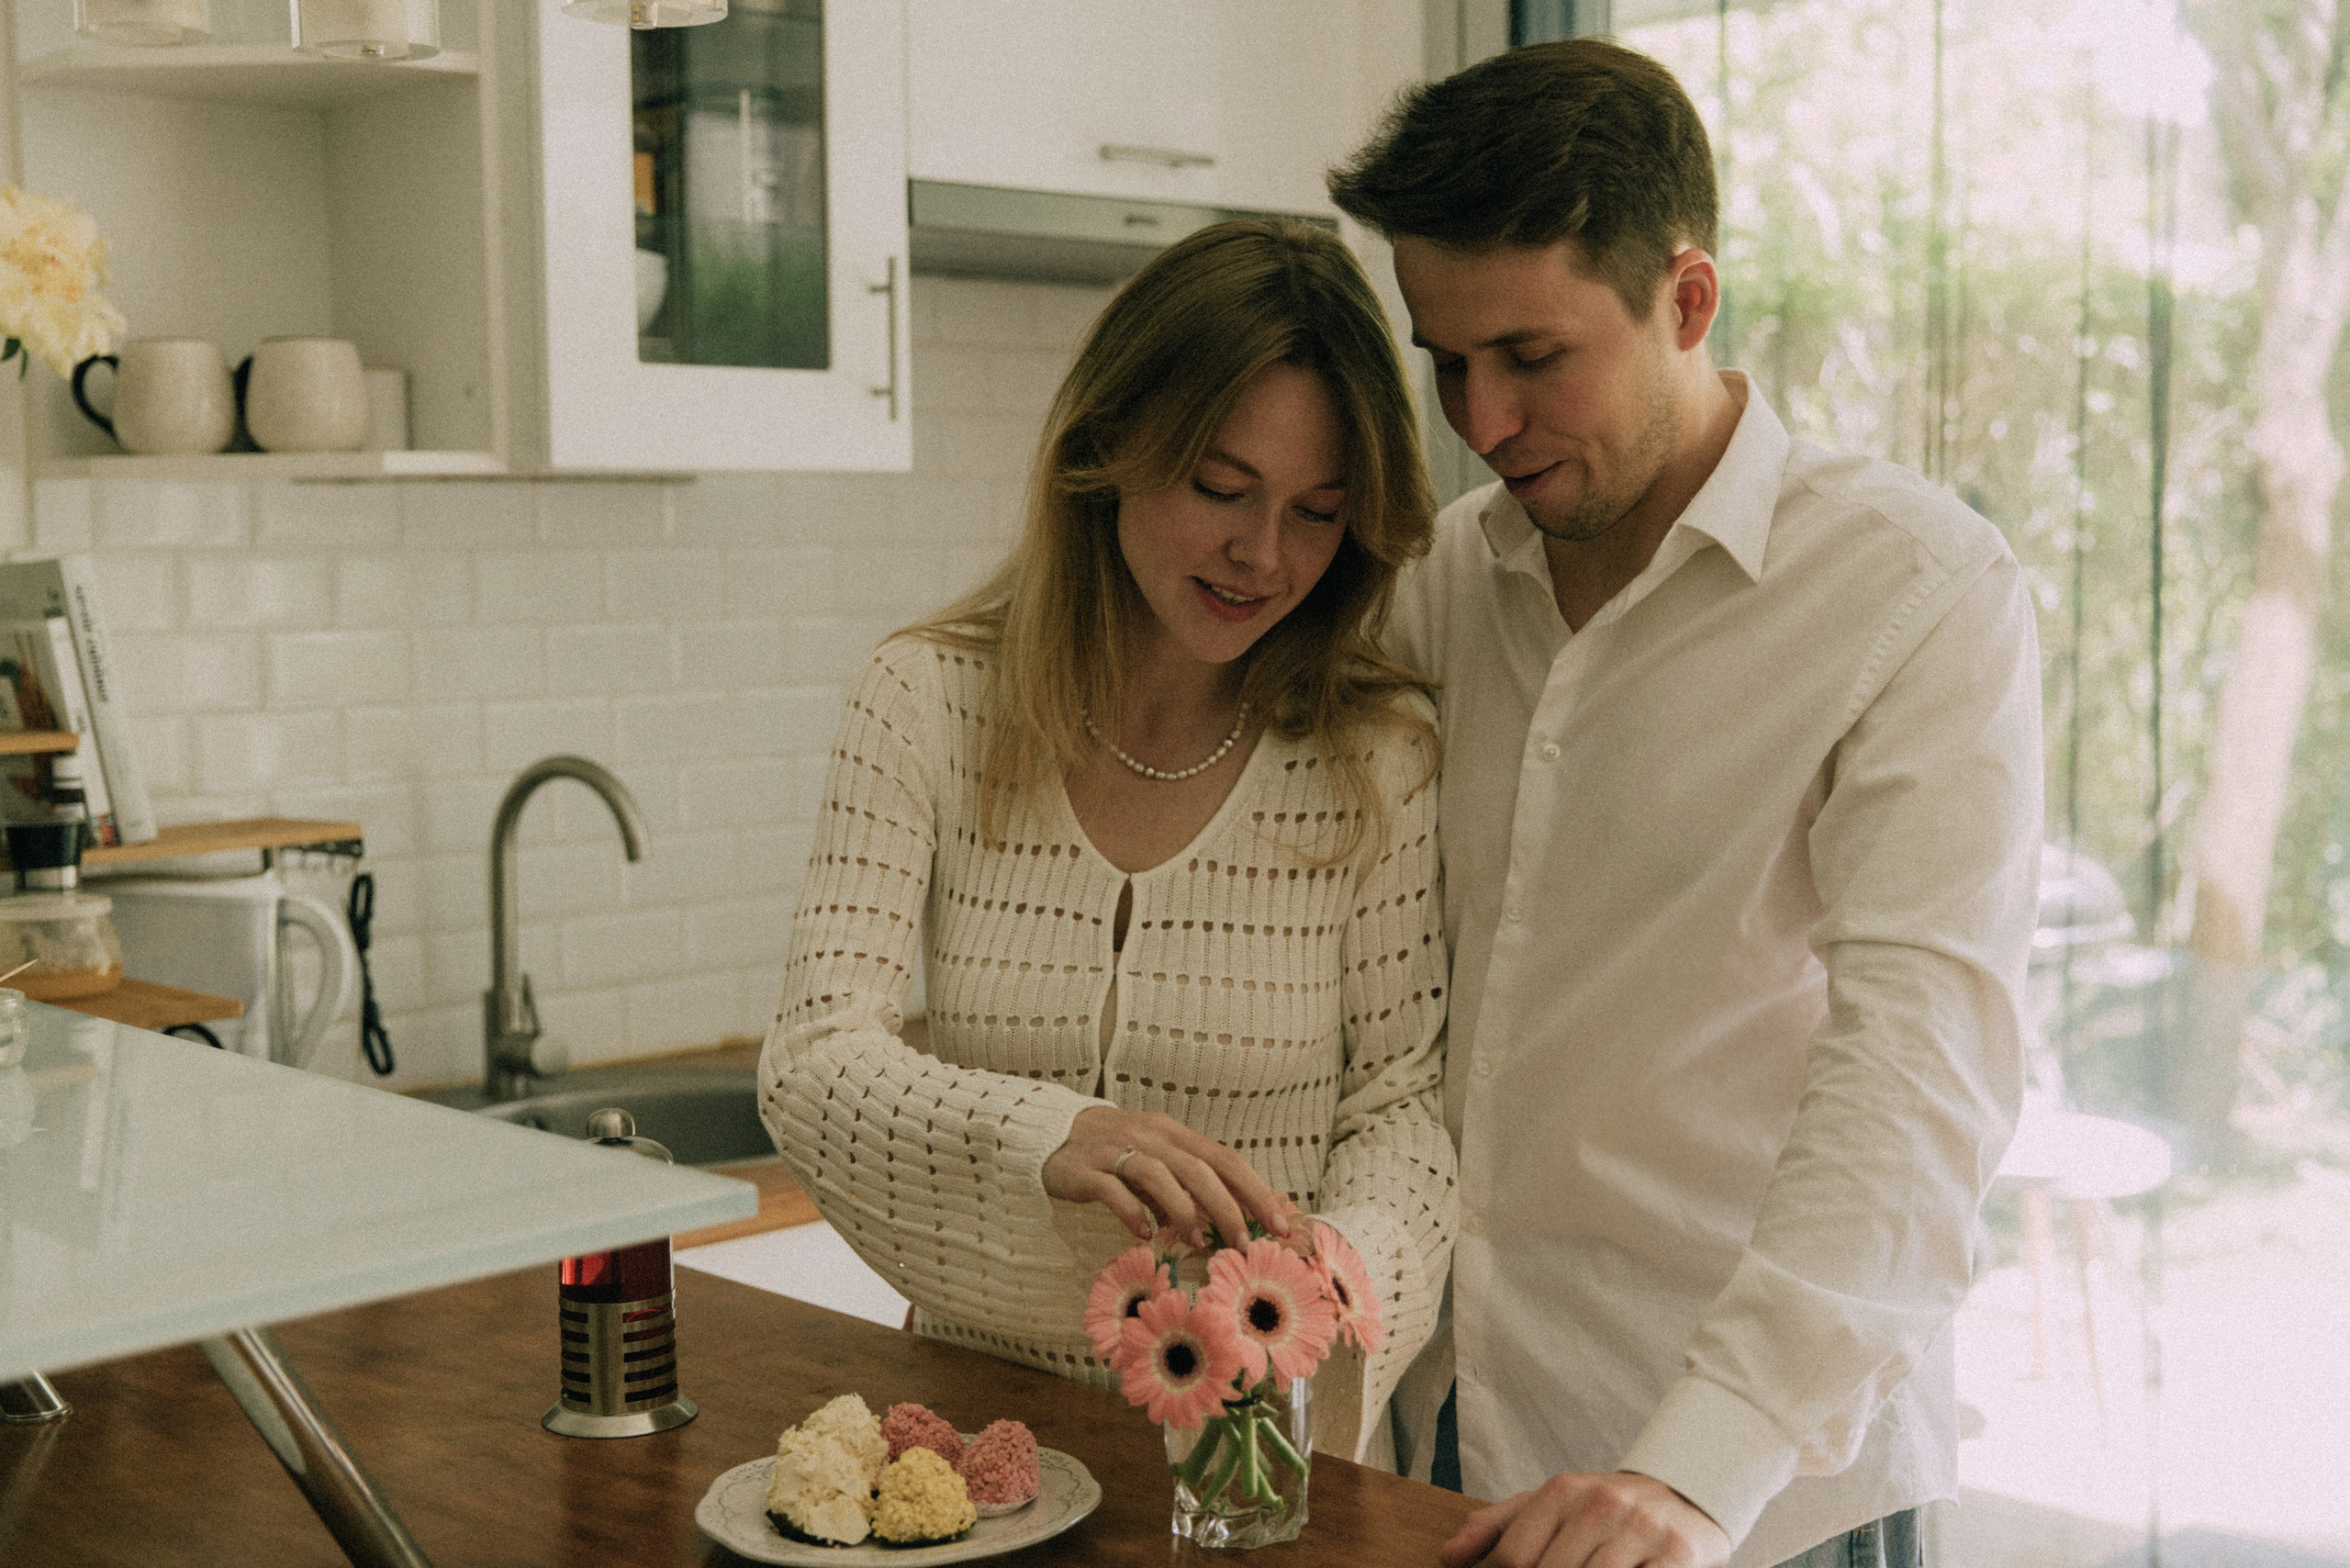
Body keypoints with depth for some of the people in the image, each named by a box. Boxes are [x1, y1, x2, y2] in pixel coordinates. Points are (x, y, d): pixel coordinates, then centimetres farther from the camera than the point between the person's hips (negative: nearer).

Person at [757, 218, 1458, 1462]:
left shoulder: (1379, 754, -3)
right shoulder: (928, 703, -3)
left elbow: (1401, 1100, 1)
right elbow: (812, 1061, -9)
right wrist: (1047, 1139, -28)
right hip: (982, 1398, 0)